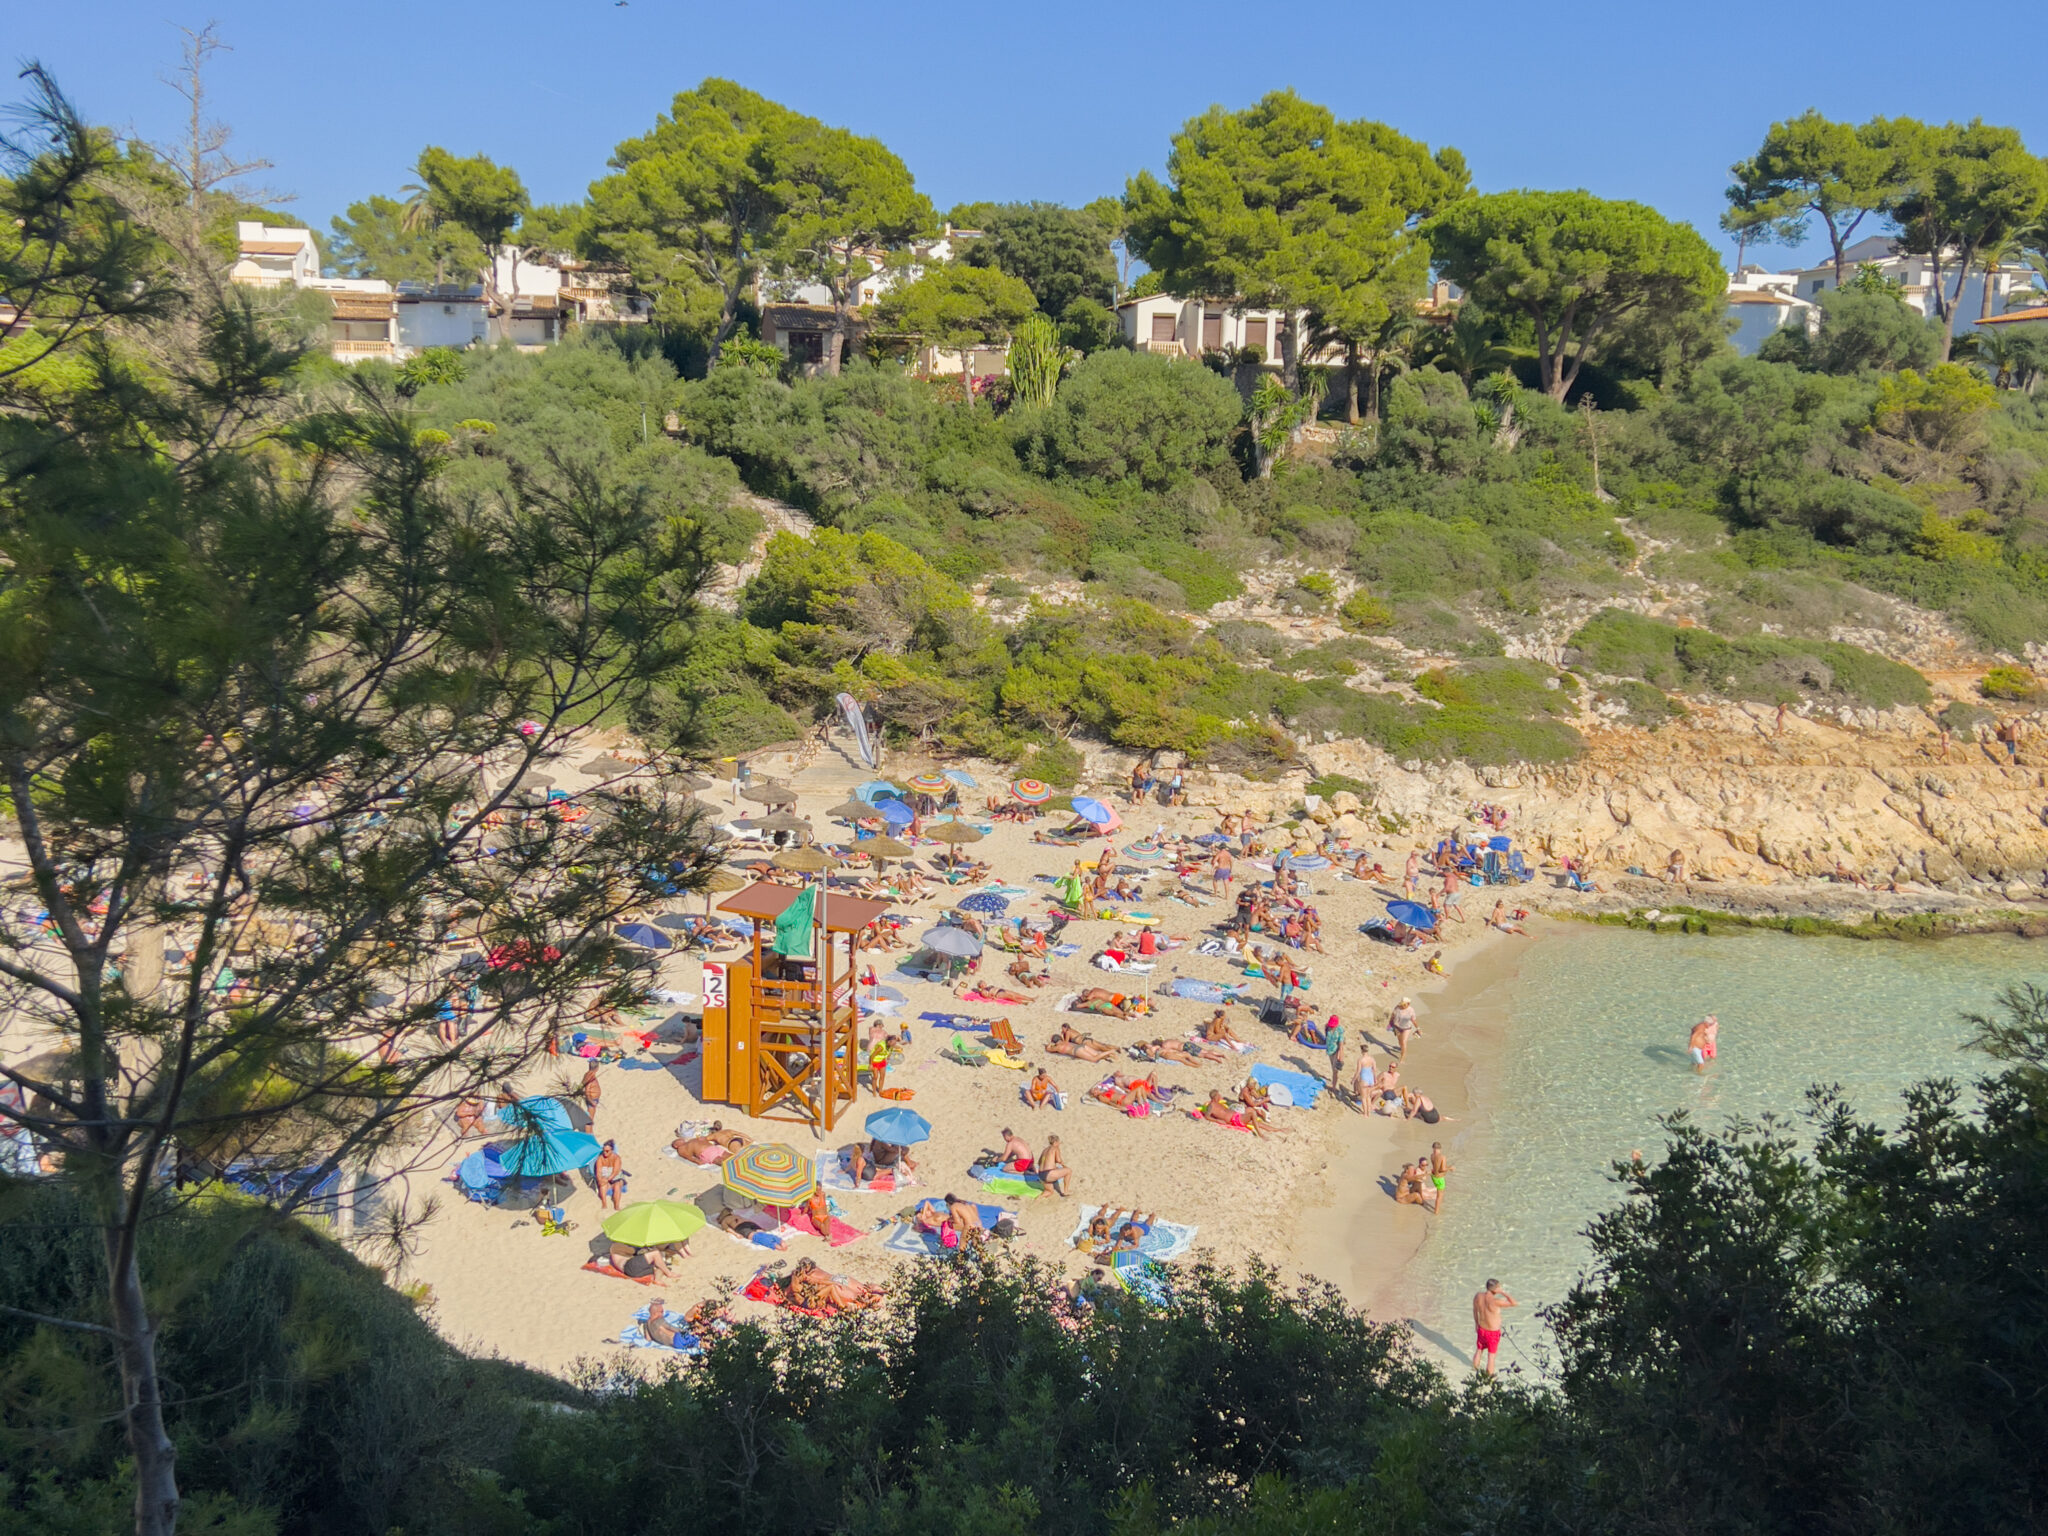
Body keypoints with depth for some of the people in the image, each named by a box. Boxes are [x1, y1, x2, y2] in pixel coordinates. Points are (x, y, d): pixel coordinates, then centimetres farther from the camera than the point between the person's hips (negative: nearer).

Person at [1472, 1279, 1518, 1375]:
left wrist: (1476, 1323, 20)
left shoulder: (1478, 1296, -16)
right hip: (1493, 1333, -5)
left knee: (1479, 1350, 29)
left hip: (1482, 1330, 6)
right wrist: (1503, 1292, -31)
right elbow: (1514, 1303, -33)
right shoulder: (1495, 1301, -37)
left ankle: (1475, 1369, 48)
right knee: (1491, 1356, 17)